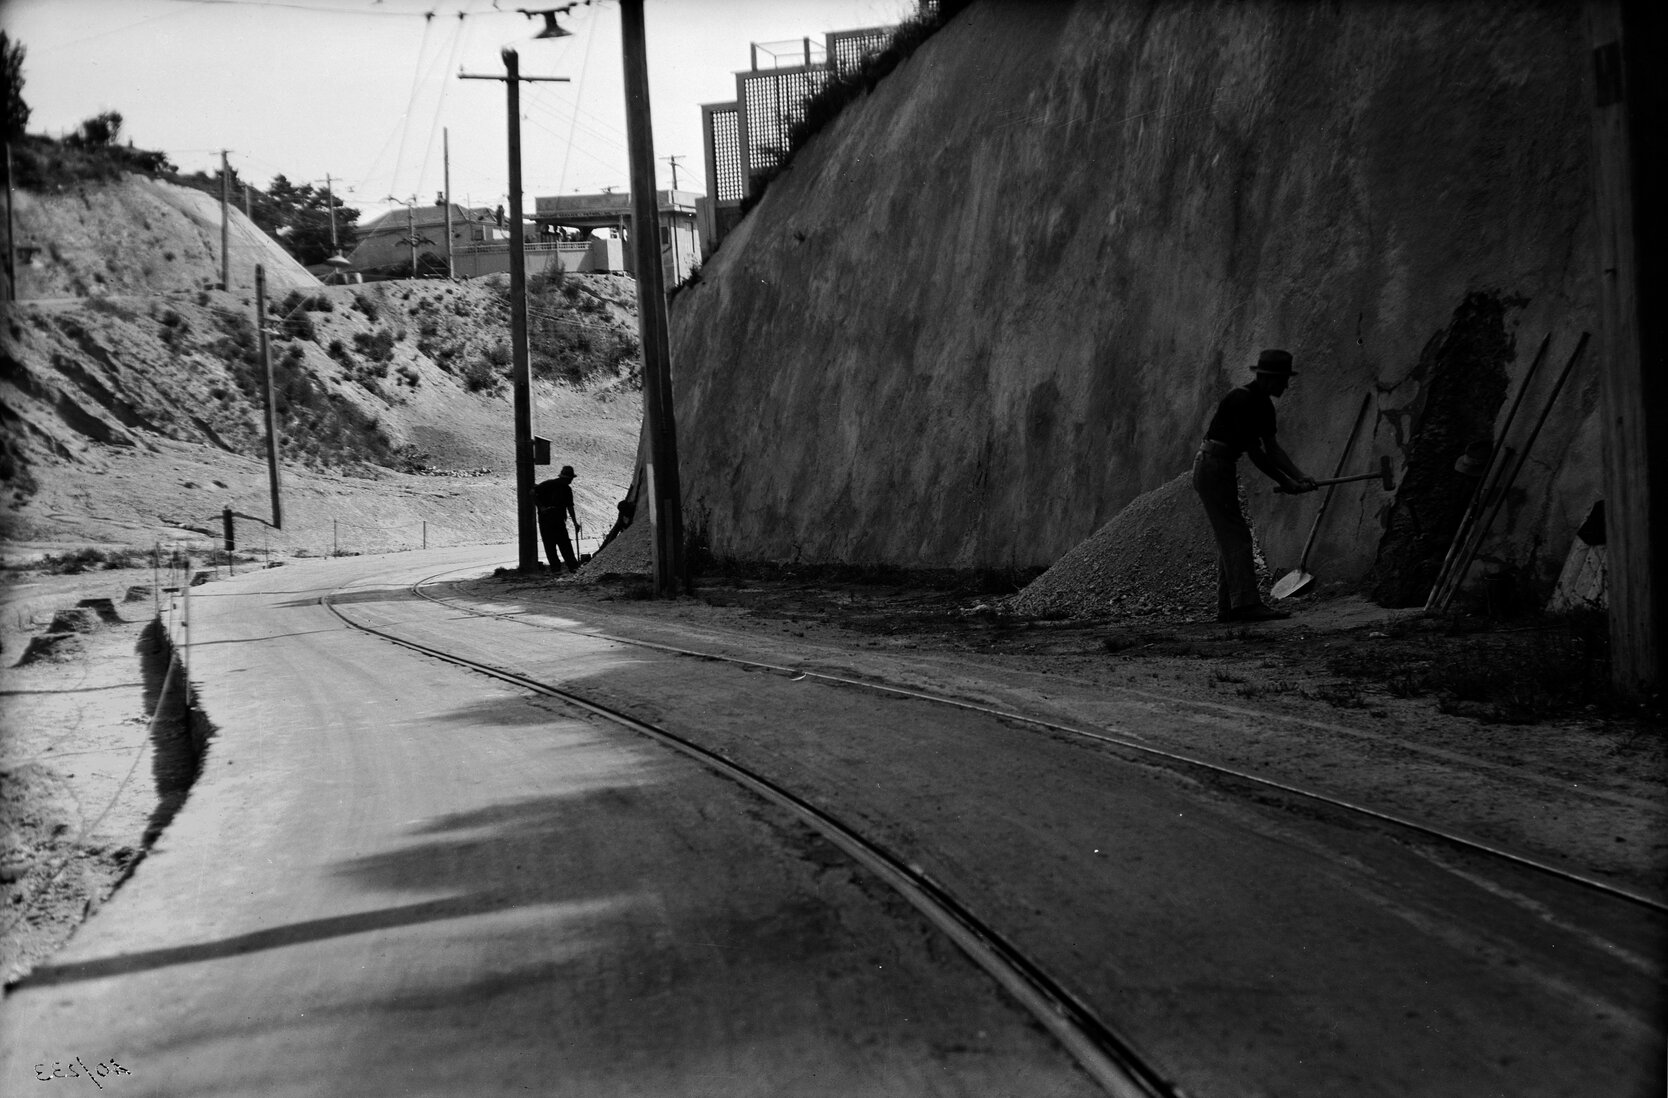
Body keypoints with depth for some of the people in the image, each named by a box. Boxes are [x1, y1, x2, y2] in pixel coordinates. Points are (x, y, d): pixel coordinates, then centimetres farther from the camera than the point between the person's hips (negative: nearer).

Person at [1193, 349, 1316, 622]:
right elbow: (1254, 452, -20)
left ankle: (1227, 607, 12)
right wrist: (1283, 482, -12)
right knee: (1236, 535, -14)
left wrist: (1300, 476, -2)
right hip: (1213, 467, -10)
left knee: (1229, 537, 10)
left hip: (1223, 469, 10)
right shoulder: (1242, 400, -20)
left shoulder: (1263, 405, 10)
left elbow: (1271, 447, 9)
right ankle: (1246, 604, -19)